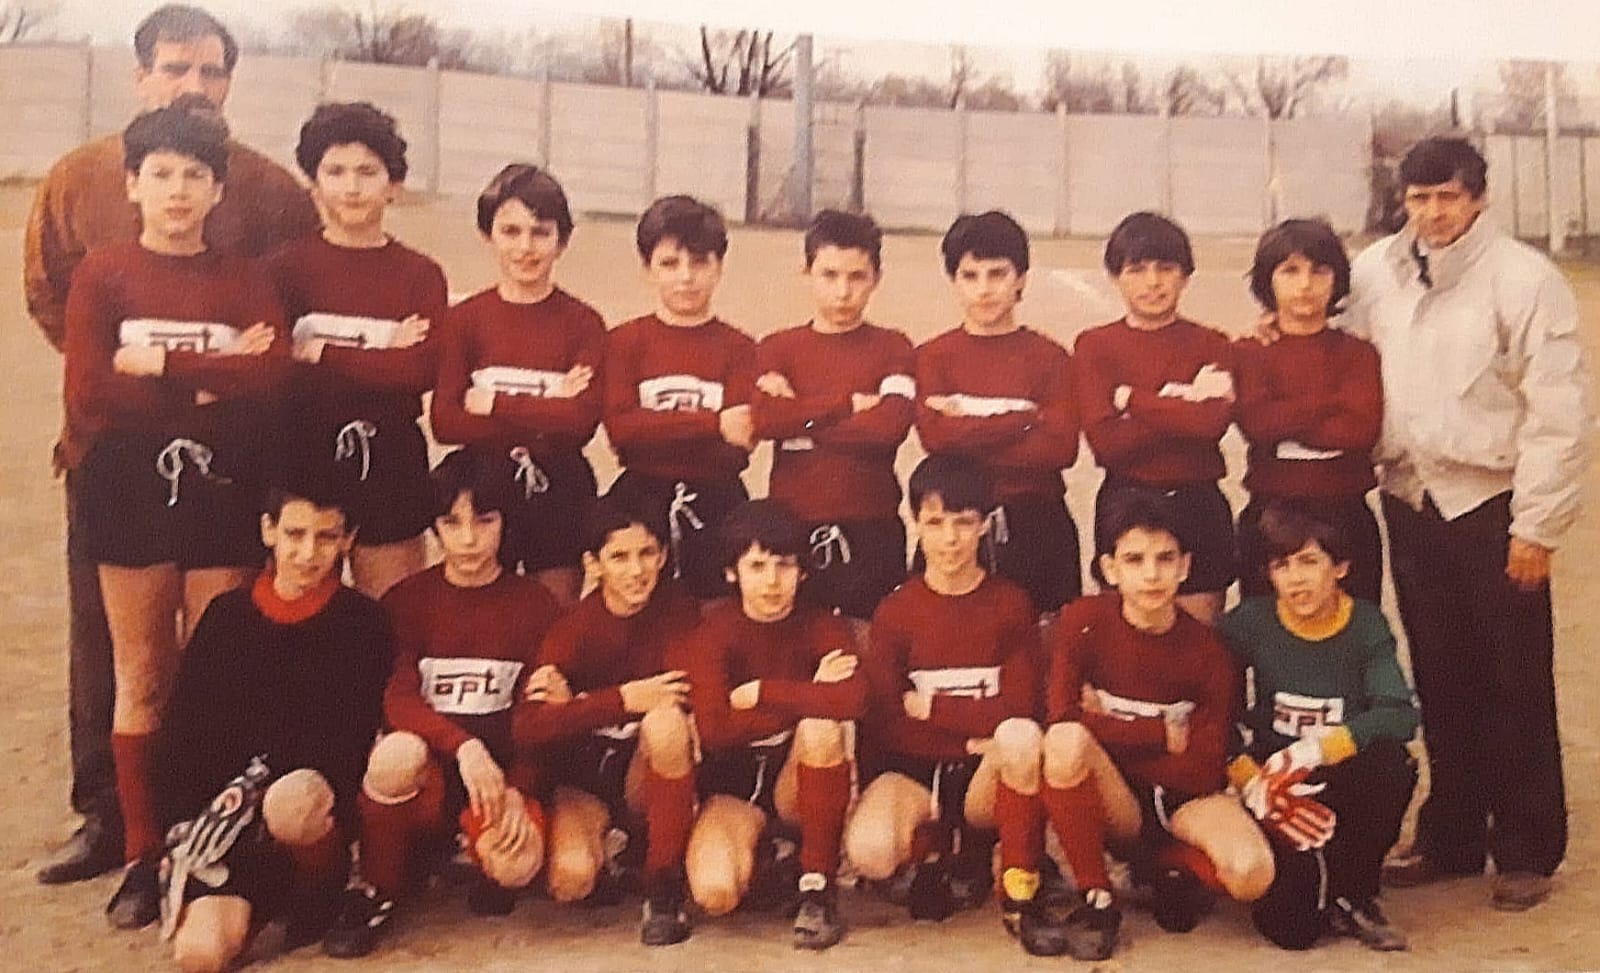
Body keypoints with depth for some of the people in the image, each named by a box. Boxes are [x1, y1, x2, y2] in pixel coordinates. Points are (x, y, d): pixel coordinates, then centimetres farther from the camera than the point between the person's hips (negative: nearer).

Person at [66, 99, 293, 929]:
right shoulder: (101, 275, 3)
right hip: (132, 489, 0)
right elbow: (89, 395, -10)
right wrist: (213, 380, -13)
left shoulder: (246, 282, 6)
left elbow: (272, 378, -12)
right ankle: (142, 854, 16)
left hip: (225, 493, 1)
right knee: (142, 678, 7)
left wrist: (157, 366, -15)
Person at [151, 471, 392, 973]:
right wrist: (183, 831, -4)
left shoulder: (363, 624, 5)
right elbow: (180, 733, 11)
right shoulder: (227, 615, 13)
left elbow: (350, 742, -4)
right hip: (216, 815, 4)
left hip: (317, 814, -4)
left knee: (294, 802, -42)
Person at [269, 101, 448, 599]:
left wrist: (320, 356, -12)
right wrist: (383, 359, -15)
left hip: (390, 463, 1)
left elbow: (422, 371, -11)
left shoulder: (421, 275, 3)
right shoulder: (286, 266, 2)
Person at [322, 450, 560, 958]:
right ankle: (377, 892, -10)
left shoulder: (535, 605, 2)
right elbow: (396, 701, -12)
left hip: (502, 772, 0)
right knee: (398, 751, -36)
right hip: (427, 773, 1)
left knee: (516, 863, -33)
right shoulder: (406, 601, 2)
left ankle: (489, 863, 7)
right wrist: (464, 746, -30)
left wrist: (515, 790, -20)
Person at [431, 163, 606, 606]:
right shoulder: (465, 318, 0)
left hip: (559, 492, 0)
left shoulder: (583, 322, -2)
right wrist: (545, 413, -17)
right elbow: (445, 421, -11)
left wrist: (494, 405, -14)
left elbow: (582, 421, -15)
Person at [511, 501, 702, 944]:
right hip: (581, 781, -1)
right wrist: (624, 699, -32)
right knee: (571, 879, -29)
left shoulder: (681, 612, -10)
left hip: (647, 777, 1)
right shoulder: (573, 629, -14)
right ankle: (612, 846, 10)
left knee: (666, 716, -30)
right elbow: (528, 732, -23)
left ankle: (662, 891, -17)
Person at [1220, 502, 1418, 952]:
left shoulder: (1366, 624, -5)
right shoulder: (1249, 623, -6)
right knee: (1290, 927, -20)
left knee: (1393, 764, -33)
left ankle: (1352, 895, -7)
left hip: (1347, 788, 1)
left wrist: (1313, 751, -32)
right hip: (1274, 789, -1)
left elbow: (1400, 714, -21)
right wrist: (1250, 780, -23)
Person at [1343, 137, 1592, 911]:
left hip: (1492, 504, -4)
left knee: (1514, 688, 4)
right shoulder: (1374, 273, 4)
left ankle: (1526, 852, 18)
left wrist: (1537, 527, -12)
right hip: (1410, 500, 4)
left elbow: (1562, 412, -11)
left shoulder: (1523, 278, -9)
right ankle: (1451, 837, 26)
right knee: (1440, 682, 13)